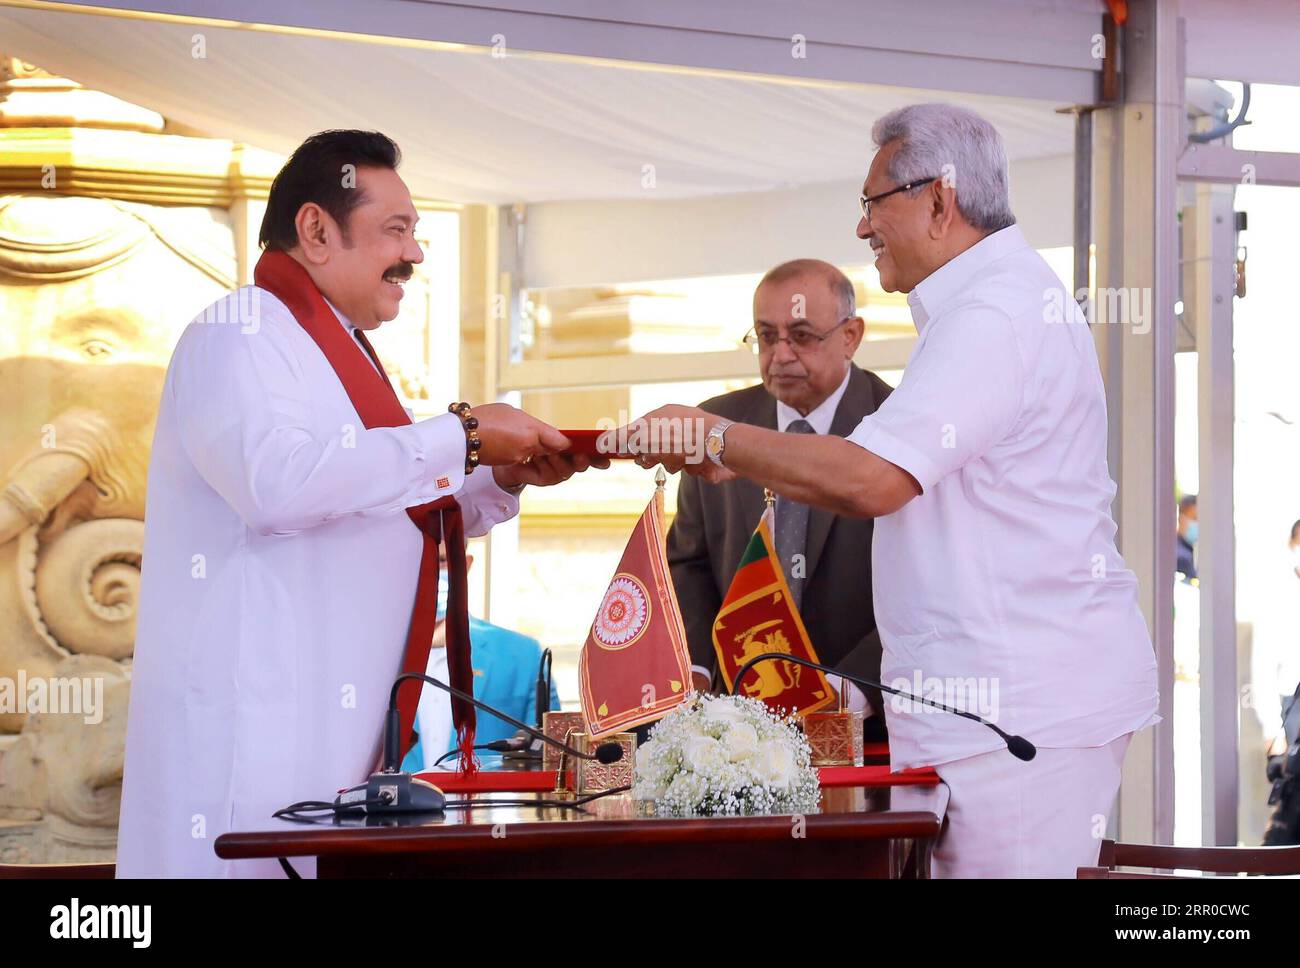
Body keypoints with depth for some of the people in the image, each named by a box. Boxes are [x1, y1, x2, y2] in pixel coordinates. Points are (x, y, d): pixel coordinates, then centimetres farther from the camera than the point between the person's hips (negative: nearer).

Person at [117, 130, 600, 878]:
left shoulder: (335, 351, 22)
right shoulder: (241, 333, -8)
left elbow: (396, 521, 32)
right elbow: (278, 479, -27)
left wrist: (503, 481, 14)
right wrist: (462, 437, -19)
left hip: (339, 731, 9)